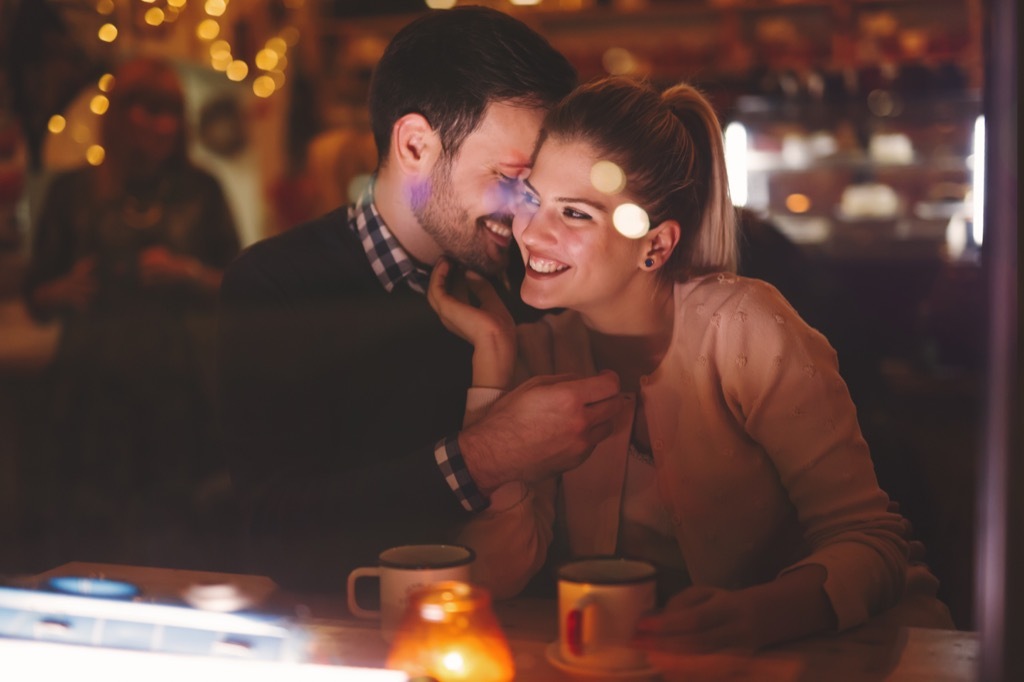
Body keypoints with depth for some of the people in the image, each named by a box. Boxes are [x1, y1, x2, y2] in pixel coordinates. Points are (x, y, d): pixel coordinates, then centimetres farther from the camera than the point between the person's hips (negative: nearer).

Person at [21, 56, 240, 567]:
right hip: (95, 387, 0)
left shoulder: (199, 190, 10)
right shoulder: (73, 191, 10)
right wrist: (69, 289, -8)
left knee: (169, 540, -5)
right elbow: (37, 299, 12)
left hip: (180, 388, 0)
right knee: (90, 542, -3)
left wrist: (185, 273, -7)